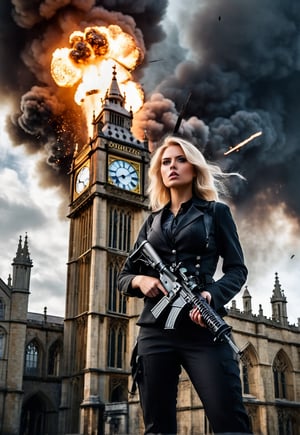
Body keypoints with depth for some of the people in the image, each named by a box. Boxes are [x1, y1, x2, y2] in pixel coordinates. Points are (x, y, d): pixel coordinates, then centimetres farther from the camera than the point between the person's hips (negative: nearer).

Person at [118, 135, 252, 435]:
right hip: (154, 329, 4)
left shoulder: (216, 211, 9)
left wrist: (213, 295, -18)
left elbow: (237, 269, 3)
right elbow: (124, 277, 18)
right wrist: (140, 280, -7)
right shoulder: (152, 221, 19)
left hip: (201, 327, -3)